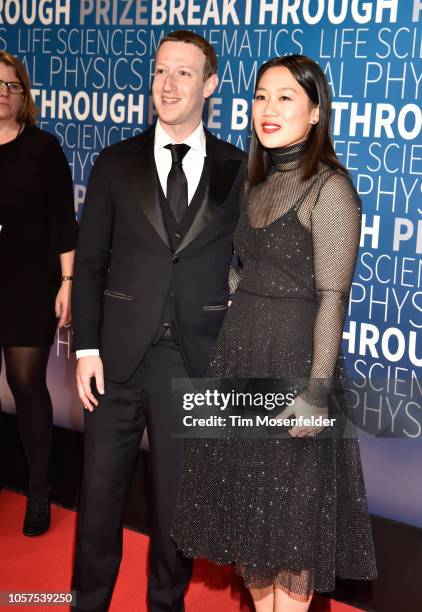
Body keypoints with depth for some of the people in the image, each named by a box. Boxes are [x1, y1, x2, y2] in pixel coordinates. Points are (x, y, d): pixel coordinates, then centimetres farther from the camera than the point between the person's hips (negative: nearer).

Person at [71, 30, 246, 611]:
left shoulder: (238, 170, 1)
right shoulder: (117, 164, 3)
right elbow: (89, 263, 3)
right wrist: (86, 349, -4)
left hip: (196, 362, -1)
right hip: (119, 357, 1)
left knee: (178, 495, 12)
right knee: (101, 490, 11)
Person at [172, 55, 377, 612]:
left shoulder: (330, 188, -13)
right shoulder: (259, 183, 10)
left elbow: (333, 296, -16)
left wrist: (318, 390, -20)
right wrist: (229, 351, 13)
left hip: (293, 359, -7)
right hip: (238, 355, 8)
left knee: (289, 512, 5)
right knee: (248, 503, 15)